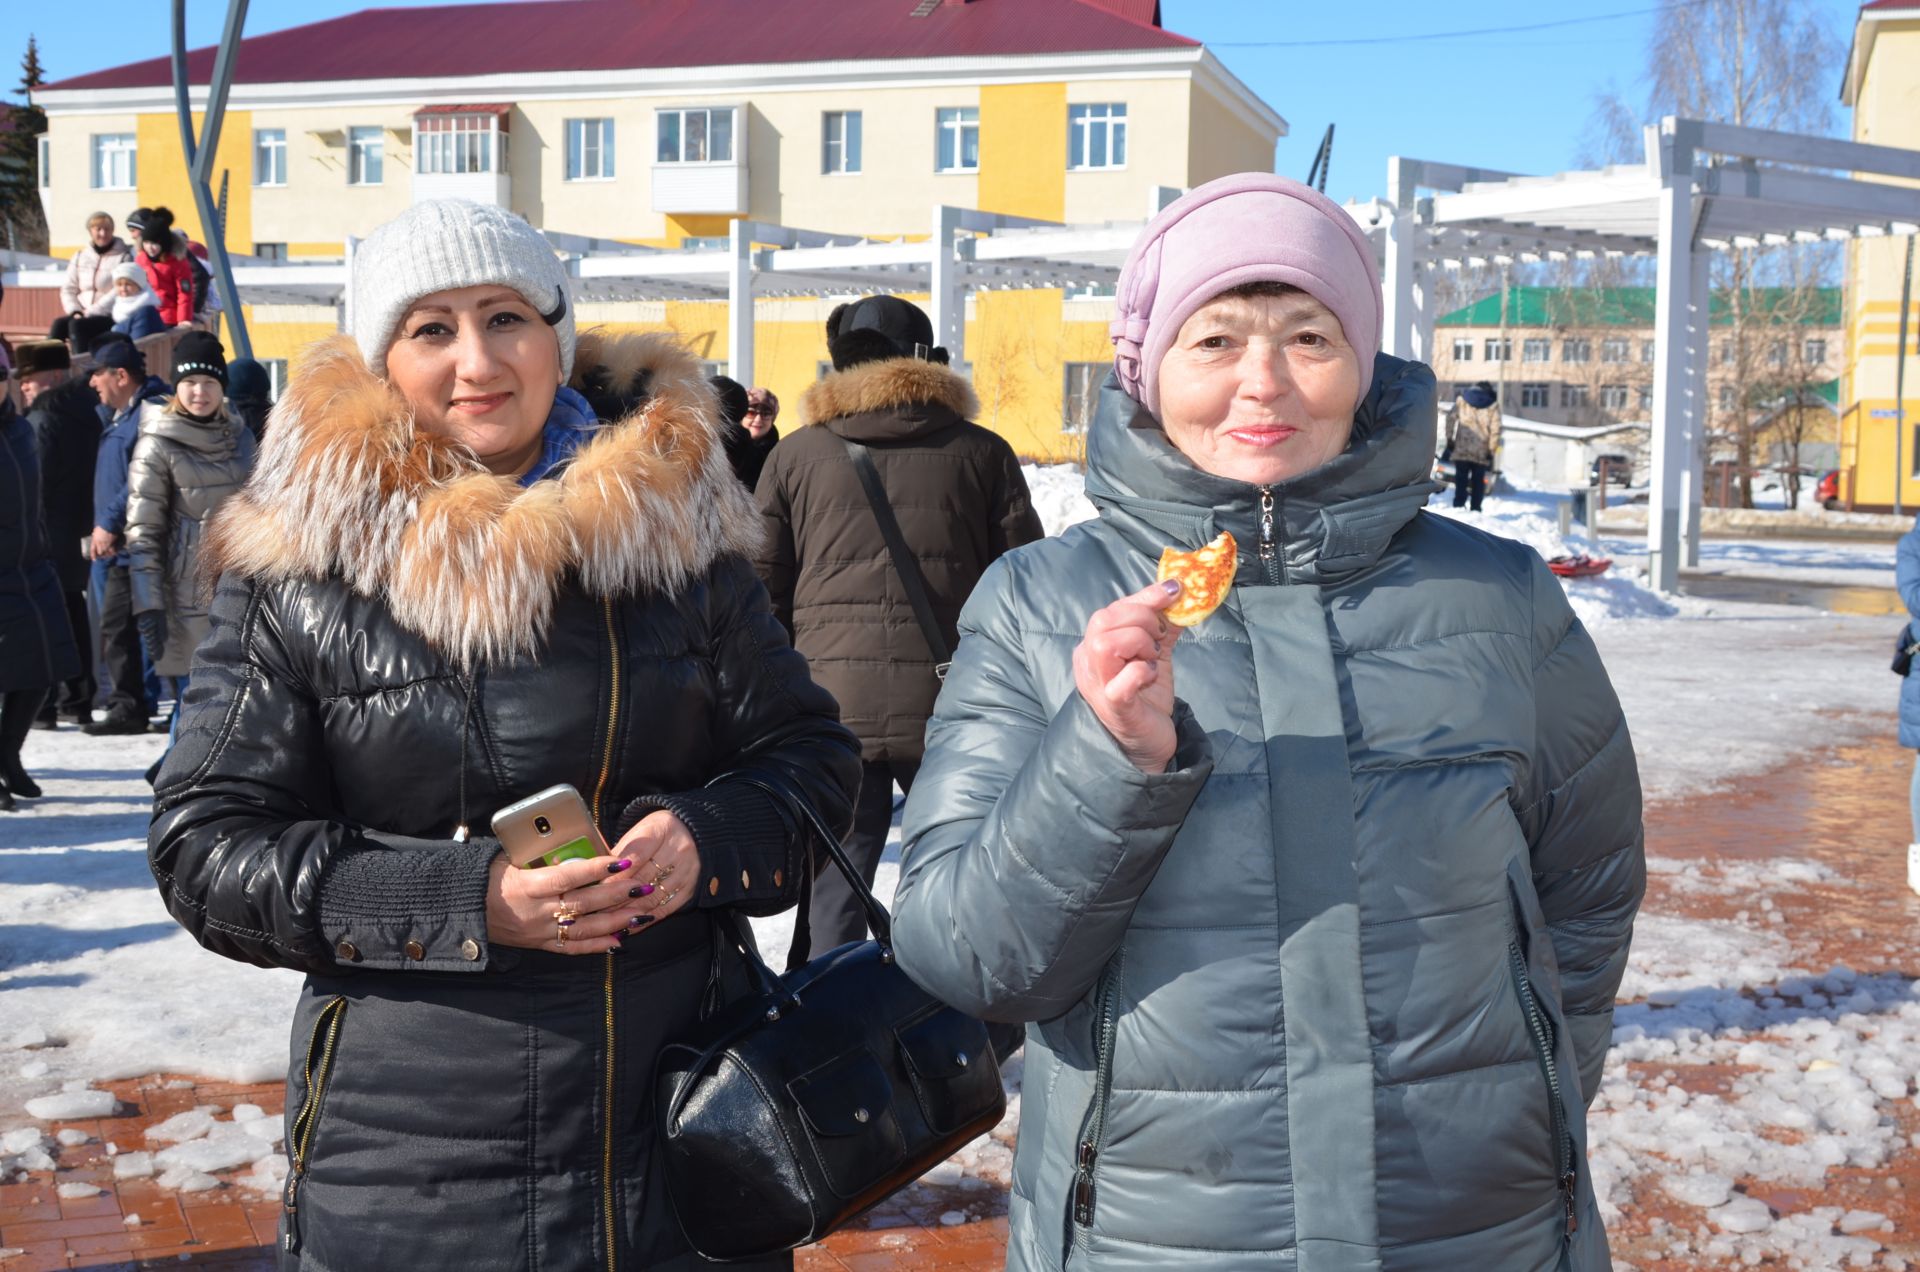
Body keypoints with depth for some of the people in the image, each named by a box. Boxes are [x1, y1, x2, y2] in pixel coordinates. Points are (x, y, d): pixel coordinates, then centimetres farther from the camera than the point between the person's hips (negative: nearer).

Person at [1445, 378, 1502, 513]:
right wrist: (1492, 449, 0)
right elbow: (1495, 428, -1)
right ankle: (1475, 509, 5)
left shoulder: (1462, 400, 9)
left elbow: (1451, 417, 0)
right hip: (1481, 451, 0)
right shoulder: (1493, 405, 6)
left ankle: (1459, 506, -5)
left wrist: (1449, 438, 1)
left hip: (1461, 448, 0)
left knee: (1461, 478, 4)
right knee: (1478, 480, 7)